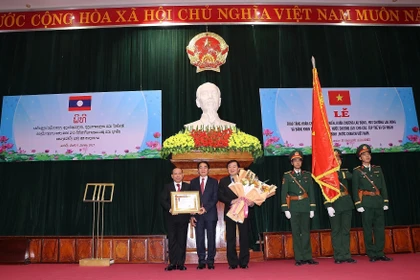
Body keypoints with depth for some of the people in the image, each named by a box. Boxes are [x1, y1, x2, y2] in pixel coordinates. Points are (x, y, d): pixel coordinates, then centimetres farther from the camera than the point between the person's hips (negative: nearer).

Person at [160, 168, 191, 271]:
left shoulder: (188, 186, 8)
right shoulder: (167, 187, 8)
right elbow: (163, 200, 0)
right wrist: (169, 208, -18)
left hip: (183, 216, 0)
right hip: (171, 216, 0)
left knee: (182, 240, 4)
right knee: (172, 240, 3)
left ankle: (181, 263, 10)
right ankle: (172, 263, 10)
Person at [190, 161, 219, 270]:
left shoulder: (214, 182, 7)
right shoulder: (193, 182, 11)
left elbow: (215, 199, 0)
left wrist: (206, 208, -14)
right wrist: (192, 215, -2)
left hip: (210, 213, -1)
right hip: (197, 214, 1)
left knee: (211, 238, 1)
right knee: (199, 238, 1)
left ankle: (210, 261, 9)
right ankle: (201, 261, 10)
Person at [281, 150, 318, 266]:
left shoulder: (307, 175, 10)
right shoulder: (287, 176, 3)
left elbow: (311, 192, 9)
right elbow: (284, 193, 0)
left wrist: (312, 208, 4)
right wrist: (286, 209, -6)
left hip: (305, 206, 2)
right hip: (294, 207, -2)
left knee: (306, 232, 5)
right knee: (296, 232, 1)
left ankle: (307, 257, 12)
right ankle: (299, 258, 7)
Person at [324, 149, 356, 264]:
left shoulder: (344, 171, 14)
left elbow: (350, 176, -7)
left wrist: (337, 172, -7)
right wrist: (328, 206, -17)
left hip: (346, 204, 4)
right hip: (334, 205, -4)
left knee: (346, 230, 7)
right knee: (336, 231, 2)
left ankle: (346, 256, 13)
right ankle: (338, 257, 8)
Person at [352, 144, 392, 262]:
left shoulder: (378, 169, 14)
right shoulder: (357, 171, 2)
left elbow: (383, 186, 12)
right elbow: (355, 189, -2)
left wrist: (385, 202, 5)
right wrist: (358, 205, -9)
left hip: (378, 201, 4)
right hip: (366, 202, -4)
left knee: (380, 227, 5)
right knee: (368, 228, 0)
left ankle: (380, 253, 13)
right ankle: (372, 254, 8)